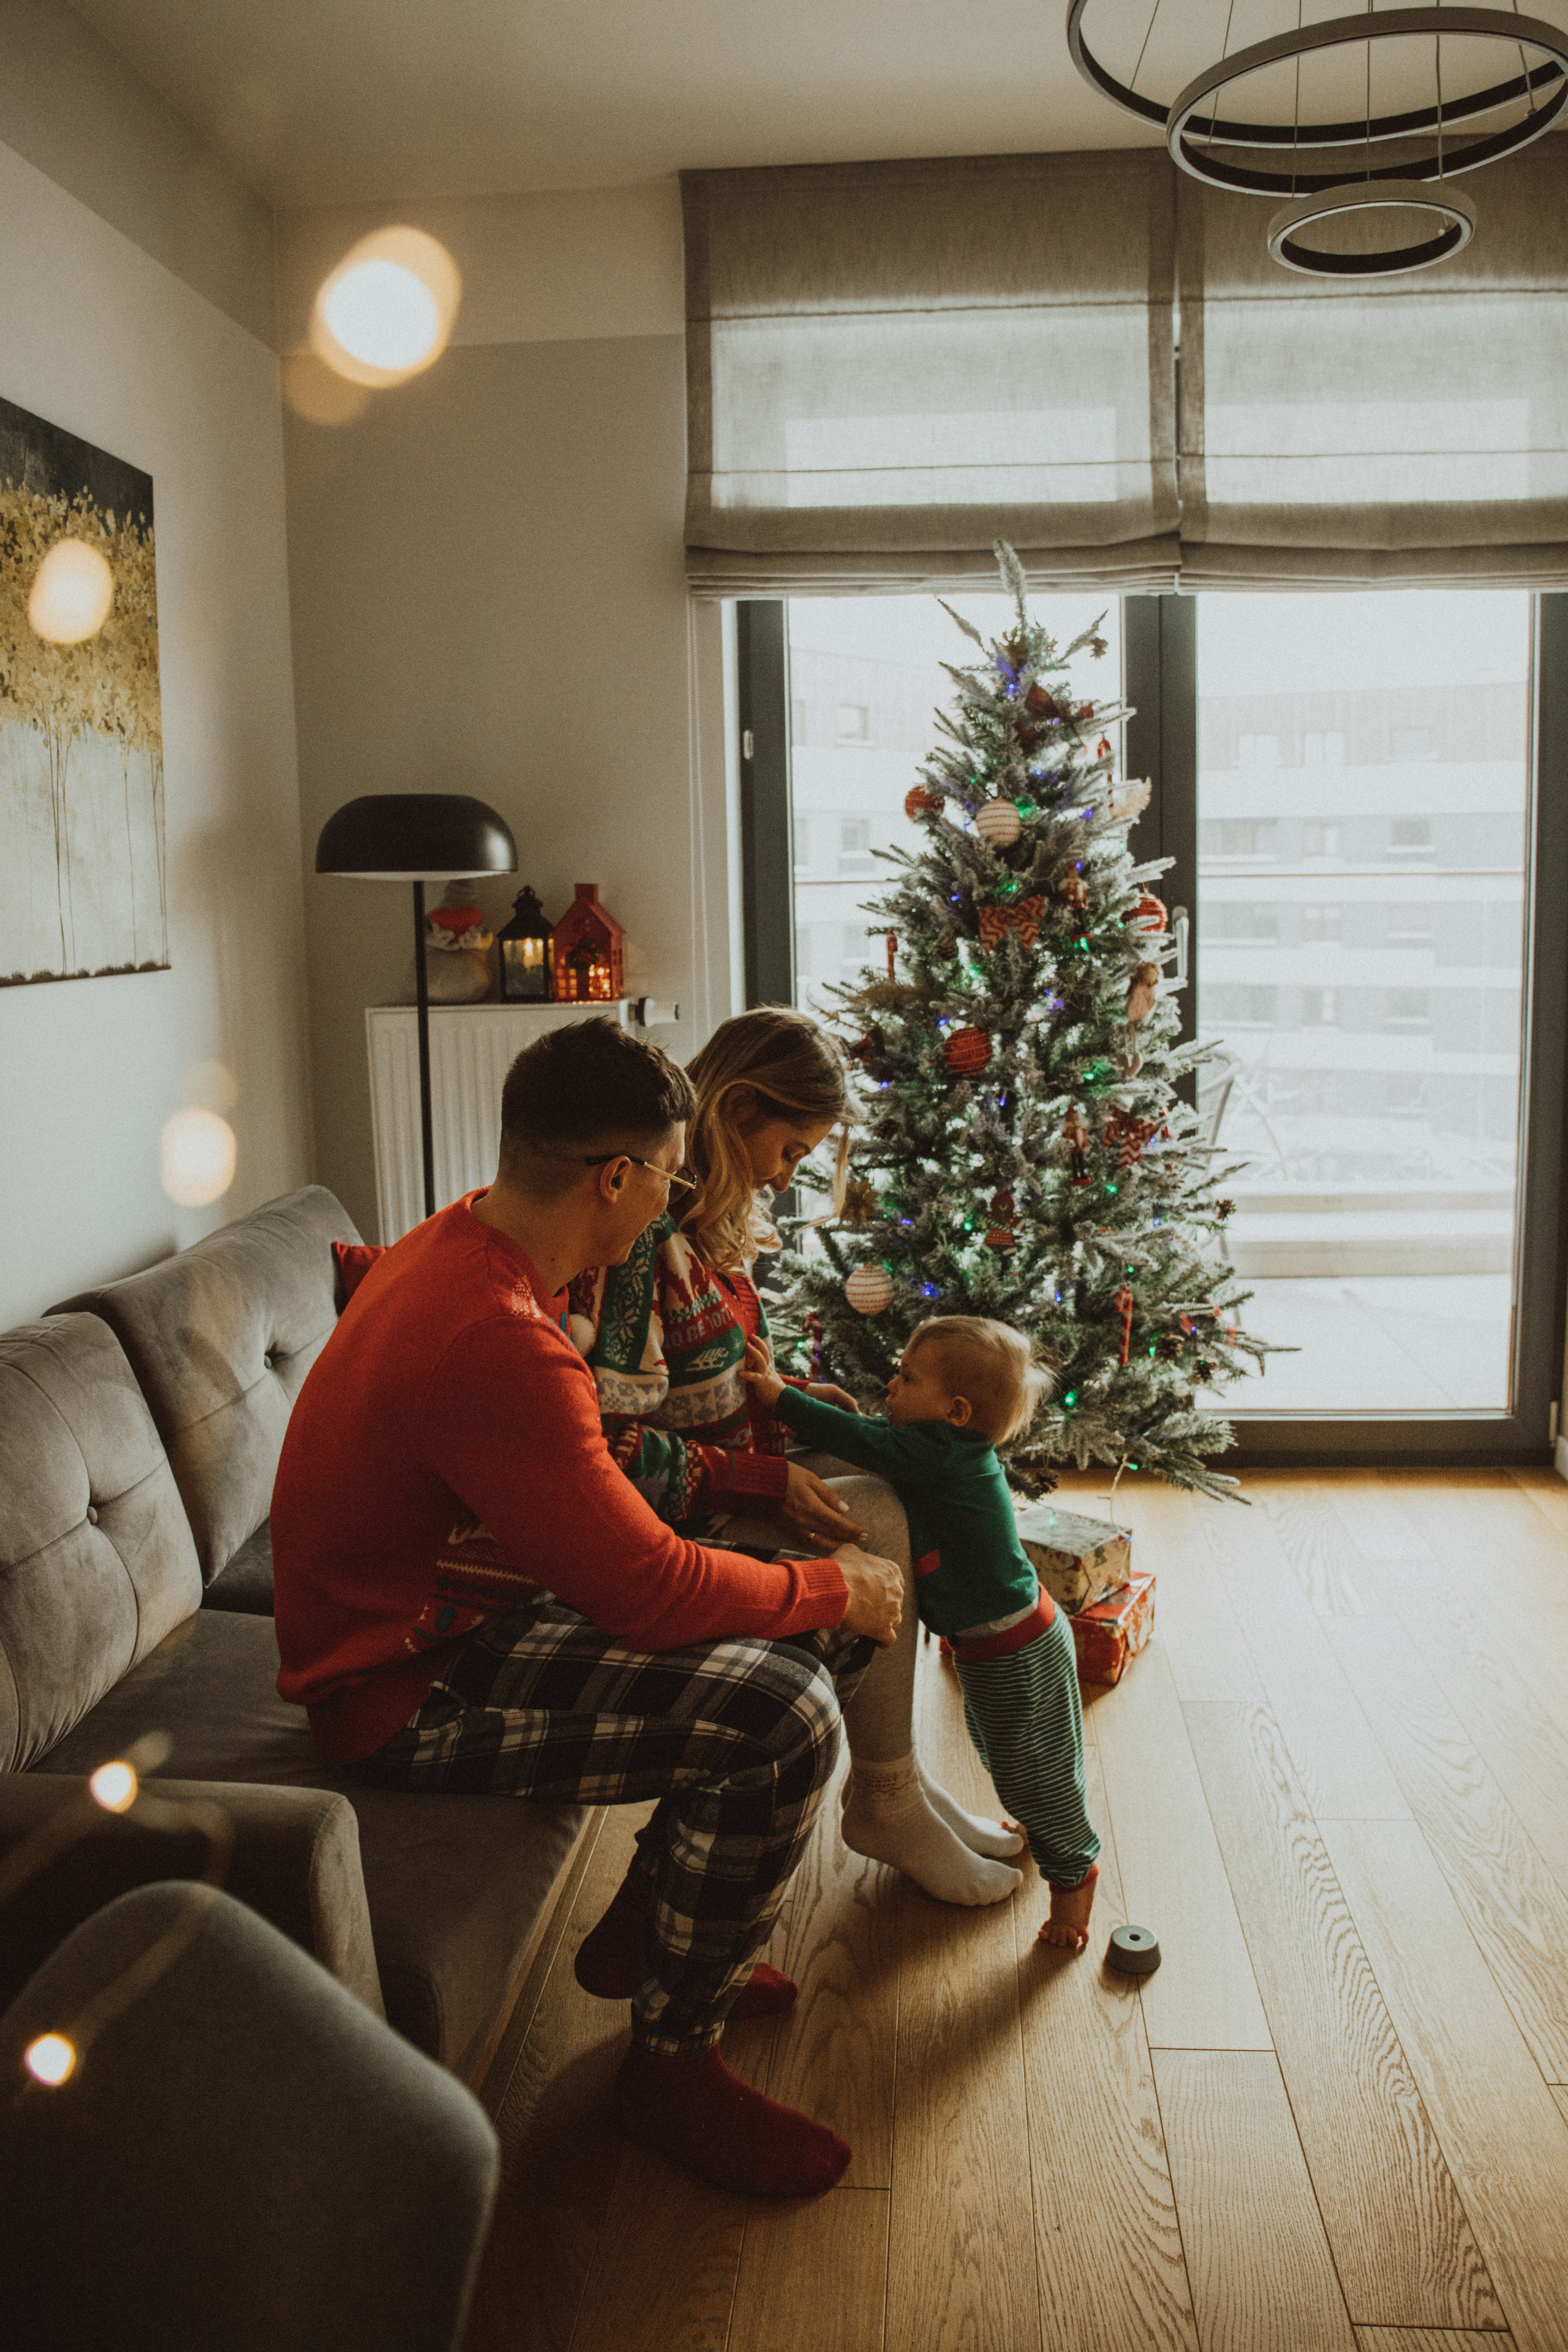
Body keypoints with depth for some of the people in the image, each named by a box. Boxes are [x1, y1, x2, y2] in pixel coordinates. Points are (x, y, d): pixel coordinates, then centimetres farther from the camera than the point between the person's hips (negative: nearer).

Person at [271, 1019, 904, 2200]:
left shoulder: (463, 1240, 1)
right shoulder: (495, 1340, -32)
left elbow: (597, 1467, 14)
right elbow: (655, 1592, -29)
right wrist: (833, 1588, -13)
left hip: (474, 1595, 10)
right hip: (408, 1689, -10)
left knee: (831, 1619, 8)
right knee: (781, 1713, -26)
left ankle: (650, 1925, 22)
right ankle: (674, 2064, -3)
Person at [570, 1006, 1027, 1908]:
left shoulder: (712, 1213, 7)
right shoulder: (640, 1234, -25)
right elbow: (609, 1442, -27)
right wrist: (766, 1481, -23)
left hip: (725, 1476, 10)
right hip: (663, 1520, -10)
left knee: (905, 1492, -1)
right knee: (876, 1525, -16)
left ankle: (900, 1775, 8)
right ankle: (885, 1805, 2)